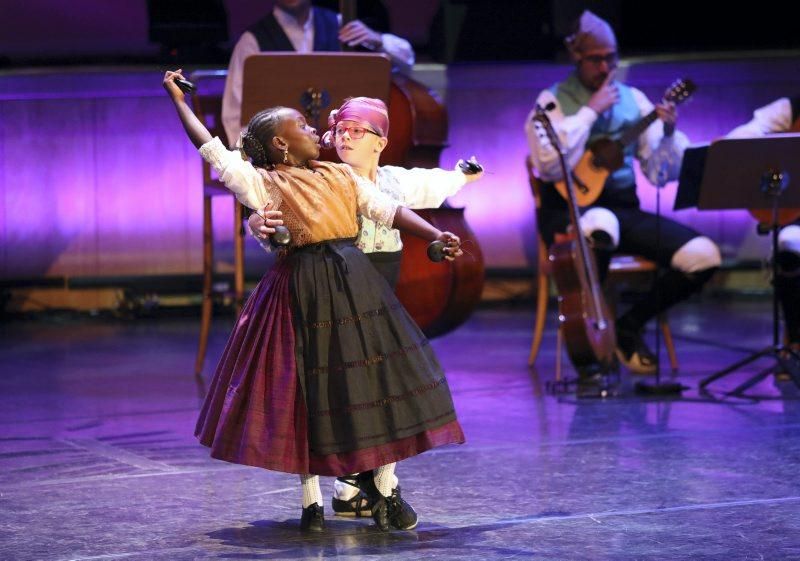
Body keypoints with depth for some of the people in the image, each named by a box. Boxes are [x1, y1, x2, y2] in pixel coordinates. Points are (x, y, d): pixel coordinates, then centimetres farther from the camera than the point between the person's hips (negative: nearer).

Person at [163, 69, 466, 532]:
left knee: (377, 380, 2)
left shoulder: (339, 176, 17)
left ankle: (387, 495, 12)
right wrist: (179, 100, 6)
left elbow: (387, 208, 11)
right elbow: (211, 147, 0)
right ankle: (313, 502, 12)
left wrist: (435, 235, -1)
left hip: (356, 282, 4)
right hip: (304, 291, -4)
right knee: (307, 389, 1)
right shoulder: (263, 183, 3)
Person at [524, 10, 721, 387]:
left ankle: (628, 327, 6)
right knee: (600, 225, -43)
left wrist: (668, 133, -12)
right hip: (568, 211, -5)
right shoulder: (553, 101, -1)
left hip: (624, 209, 5)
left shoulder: (633, 100, 10)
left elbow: (662, 175, 7)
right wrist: (590, 112, -17)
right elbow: (550, 165, -20)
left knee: (704, 257, -16)